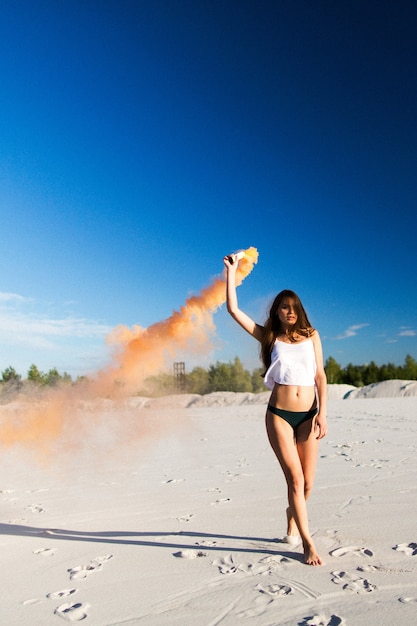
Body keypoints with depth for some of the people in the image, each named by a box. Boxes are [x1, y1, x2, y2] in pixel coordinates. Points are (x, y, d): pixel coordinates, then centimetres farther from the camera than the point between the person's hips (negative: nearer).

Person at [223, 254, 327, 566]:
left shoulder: (311, 335, 9)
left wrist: (322, 414, -4)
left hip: (308, 415, 2)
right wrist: (231, 271, 1)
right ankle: (308, 543, 12)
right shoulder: (269, 337, 5)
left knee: (307, 483, 7)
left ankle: (293, 515, 40)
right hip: (279, 415, -2)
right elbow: (234, 310, -1)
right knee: (295, 478, -6)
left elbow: (320, 376, 5)